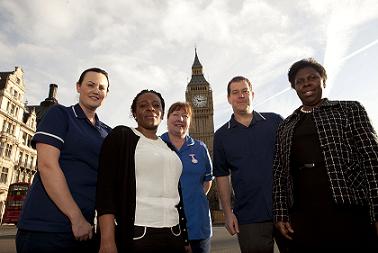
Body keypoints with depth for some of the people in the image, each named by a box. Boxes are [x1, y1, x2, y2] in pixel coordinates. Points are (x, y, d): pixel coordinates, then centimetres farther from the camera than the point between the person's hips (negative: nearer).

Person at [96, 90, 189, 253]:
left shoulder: (170, 147, 13)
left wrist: (185, 238, 14)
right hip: (135, 235, -5)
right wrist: (107, 240, -19)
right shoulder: (121, 136, -2)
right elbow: (105, 187, -11)